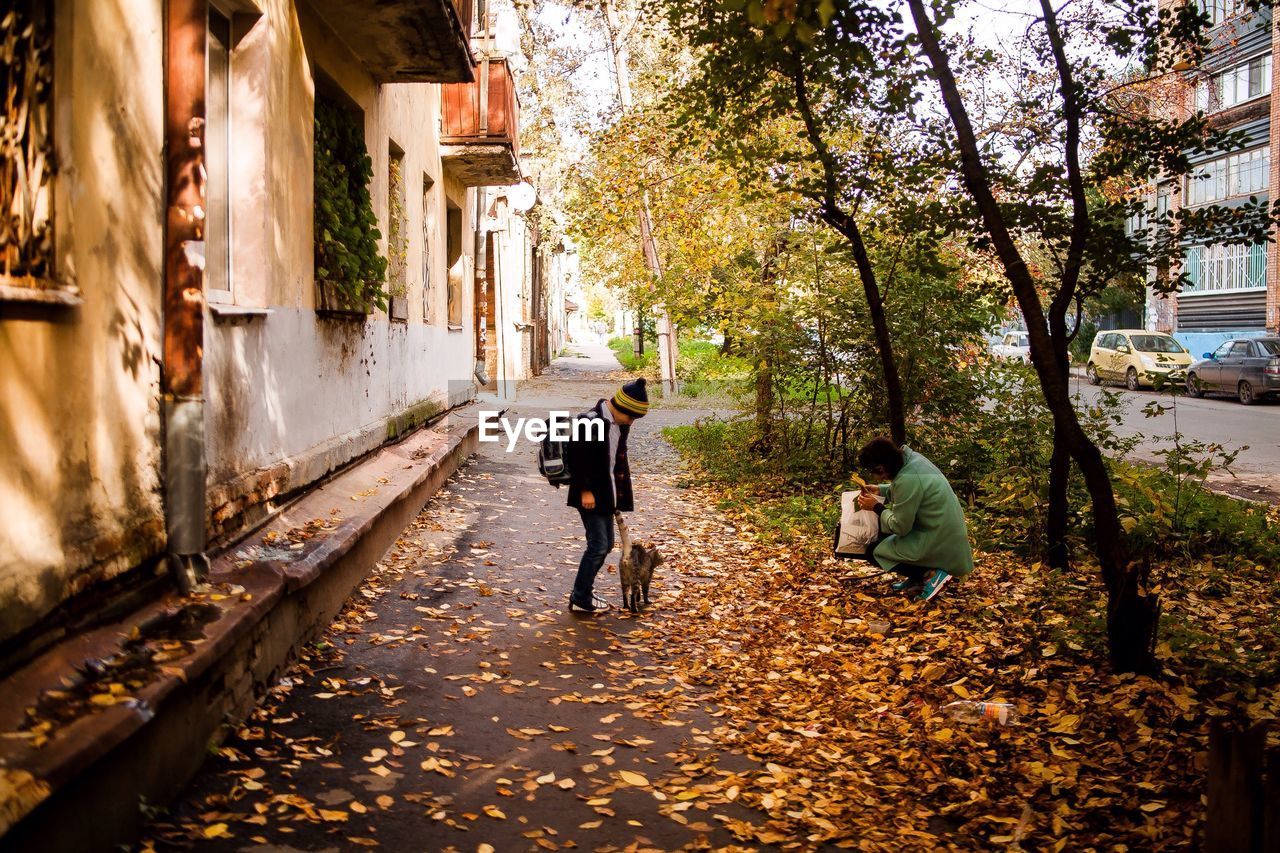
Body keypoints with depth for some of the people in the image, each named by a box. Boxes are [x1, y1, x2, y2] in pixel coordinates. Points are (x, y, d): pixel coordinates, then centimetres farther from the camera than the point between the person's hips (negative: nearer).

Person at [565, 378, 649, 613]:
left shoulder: (619, 424, 7)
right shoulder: (589, 421, -20)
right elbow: (577, 458, -20)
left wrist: (619, 495, 16)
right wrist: (585, 491, -19)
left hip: (607, 493, 9)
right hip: (589, 494, -9)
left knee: (606, 544, 13)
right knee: (598, 545, -8)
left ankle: (584, 591, 26)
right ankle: (580, 599, 3)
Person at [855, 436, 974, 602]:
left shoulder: (907, 479, -28)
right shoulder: (910, 457, -2)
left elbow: (899, 527, -18)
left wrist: (876, 507, -5)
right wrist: (880, 490, 8)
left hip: (941, 543, -9)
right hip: (948, 529, 9)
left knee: (875, 552, -2)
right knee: (882, 531, 18)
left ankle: (930, 574, -6)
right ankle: (915, 576, 17)